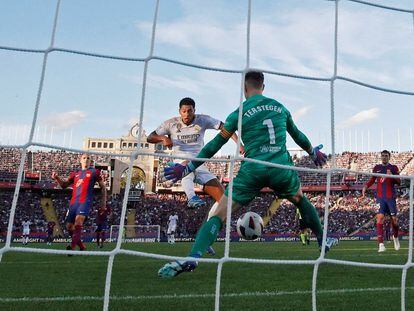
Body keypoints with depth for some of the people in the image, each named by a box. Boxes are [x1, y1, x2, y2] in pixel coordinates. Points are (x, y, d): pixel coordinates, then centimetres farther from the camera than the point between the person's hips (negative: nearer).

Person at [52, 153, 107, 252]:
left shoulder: (94, 172, 9)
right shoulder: (75, 174, 20)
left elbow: (103, 187, 12)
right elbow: (64, 185, 22)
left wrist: (103, 201, 5)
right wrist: (57, 178, 3)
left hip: (85, 201, -5)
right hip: (73, 202, 5)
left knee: (78, 221, -26)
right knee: (69, 226, 4)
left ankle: (72, 247, -31)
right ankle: (82, 247, 19)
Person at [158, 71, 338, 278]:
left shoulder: (239, 113, 2)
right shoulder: (280, 107, 13)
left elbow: (215, 145, 2)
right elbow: (297, 135, 27)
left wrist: (188, 168, 9)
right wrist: (313, 152, 45)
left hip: (252, 170, -3)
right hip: (281, 168, 4)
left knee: (219, 214, -1)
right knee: (300, 199, 33)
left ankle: (192, 258, -17)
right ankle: (323, 241, 41)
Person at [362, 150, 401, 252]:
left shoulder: (393, 168, 5)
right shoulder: (376, 168, 10)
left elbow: (399, 182, -3)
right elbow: (372, 180, 17)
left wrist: (392, 176, -22)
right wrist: (365, 187, -1)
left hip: (391, 197, 0)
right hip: (380, 197, 0)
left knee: (394, 219, 6)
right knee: (380, 218, -13)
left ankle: (395, 237, 37)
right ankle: (381, 244, -17)